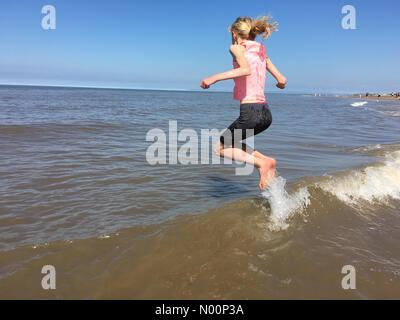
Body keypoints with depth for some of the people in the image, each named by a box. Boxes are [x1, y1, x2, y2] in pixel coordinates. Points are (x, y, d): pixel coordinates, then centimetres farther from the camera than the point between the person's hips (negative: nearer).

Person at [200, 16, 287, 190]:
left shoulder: (237, 47, -1)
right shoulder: (261, 51, 17)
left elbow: (246, 69, -24)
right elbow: (282, 80, 16)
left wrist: (215, 78, -19)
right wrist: (280, 84, 40)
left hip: (250, 112, -7)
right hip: (265, 112, 7)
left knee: (221, 148, 11)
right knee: (231, 143, 26)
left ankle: (262, 162, -7)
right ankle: (267, 161, 9)